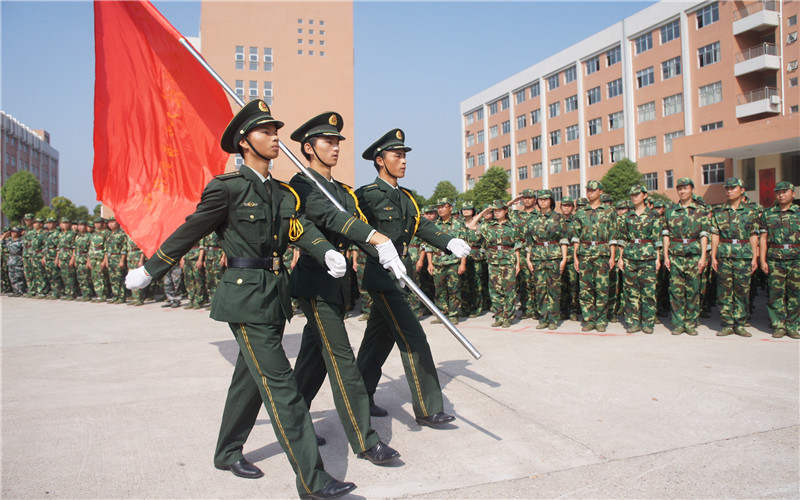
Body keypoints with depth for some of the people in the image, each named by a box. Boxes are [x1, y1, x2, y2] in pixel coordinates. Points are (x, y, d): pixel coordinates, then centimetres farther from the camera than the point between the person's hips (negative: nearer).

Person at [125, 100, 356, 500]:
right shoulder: (227, 187, -9)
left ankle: (227, 452, 38)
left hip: (274, 295, 8)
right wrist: (148, 271, 6)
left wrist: (328, 253, -17)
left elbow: (300, 229, 2)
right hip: (246, 295, -8)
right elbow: (189, 232, -3)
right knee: (279, 384, -9)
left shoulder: (282, 192, 13)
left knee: (250, 376, 19)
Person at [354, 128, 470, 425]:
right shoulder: (369, 195, -10)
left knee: (379, 338, 17)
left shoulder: (405, 197, 13)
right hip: (381, 276, -8)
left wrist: (450, 243, -11)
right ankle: (427, 410, 1)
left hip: (398, 275, 8)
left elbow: (423, 226, 5)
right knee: (413, 340, -8)